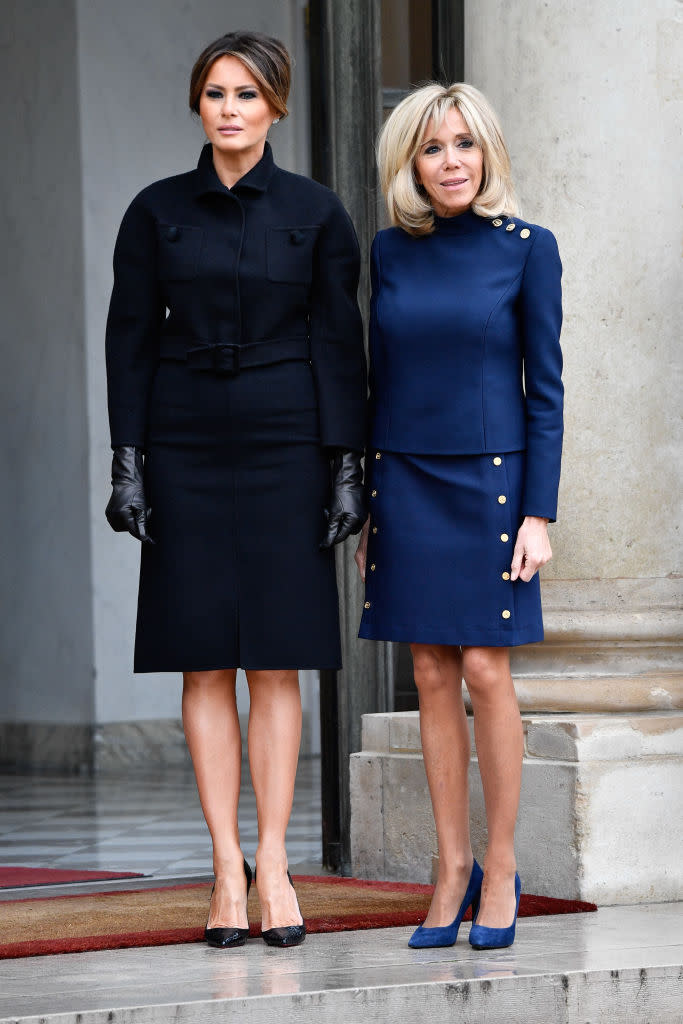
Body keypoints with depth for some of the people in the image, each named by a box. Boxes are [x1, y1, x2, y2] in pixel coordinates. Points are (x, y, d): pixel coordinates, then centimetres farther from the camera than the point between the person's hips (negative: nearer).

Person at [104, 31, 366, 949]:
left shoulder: (316, 213, 3)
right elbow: (130, 339, 4)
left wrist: (345, 467, -4)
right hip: (187, 447, 1)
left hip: (284, 443, -1)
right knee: (205, 664, 0)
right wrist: (128, 462, -3)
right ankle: (229, 872, 3)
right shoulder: (156, 212, 5)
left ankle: (274, 864, 3)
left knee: (275, 663, -1)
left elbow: (340, 345, 2)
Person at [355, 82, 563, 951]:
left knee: (483, 669, -6)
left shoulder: (526, 249, -3)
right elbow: (381, 381, 12)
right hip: (406, 481, 3)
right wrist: (366, 507, 9)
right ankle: (453, 865, 11)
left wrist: (538, 513, -10)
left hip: (489, 479, -3)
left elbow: (545, 388, -4)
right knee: (432, 675, 4)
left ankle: (501, 870, 4)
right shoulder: (390, 252, 7)